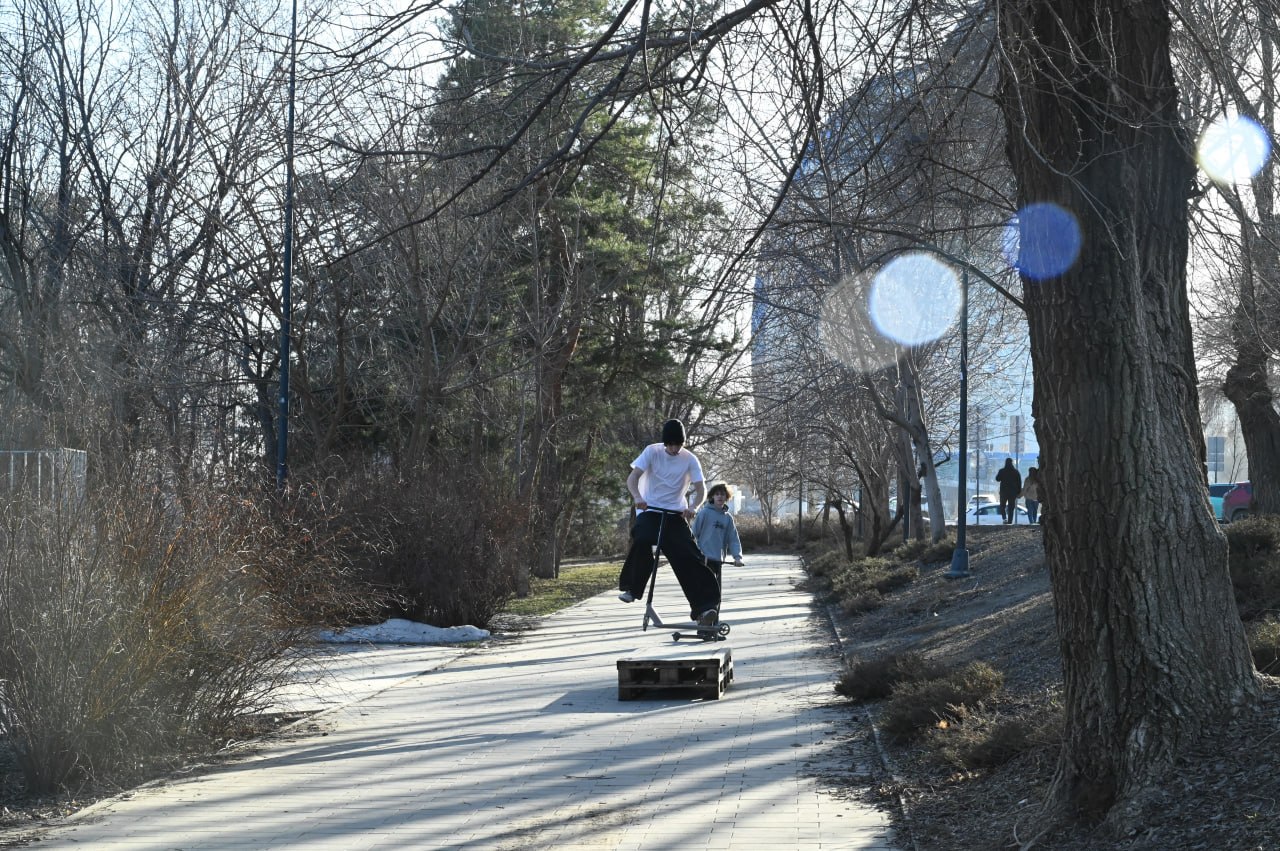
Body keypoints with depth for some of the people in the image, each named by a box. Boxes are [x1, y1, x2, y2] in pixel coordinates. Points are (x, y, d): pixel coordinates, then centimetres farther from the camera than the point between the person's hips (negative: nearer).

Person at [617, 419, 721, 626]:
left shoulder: (690, 459, -2)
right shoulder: (652, 452, -5)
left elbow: (701, 489, -7)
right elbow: (633, 478, -10)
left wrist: (693, 507, -28)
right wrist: (637, 497, -32)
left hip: (675, 514, 1)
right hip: (650, 510, -1)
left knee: (689, 556, -13)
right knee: (642, 540, -30)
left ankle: (702, 608, -13)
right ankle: (630, 588, -10)